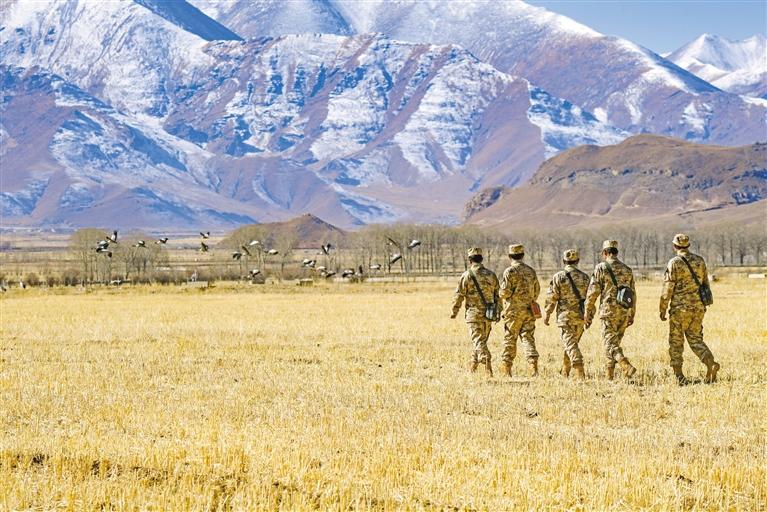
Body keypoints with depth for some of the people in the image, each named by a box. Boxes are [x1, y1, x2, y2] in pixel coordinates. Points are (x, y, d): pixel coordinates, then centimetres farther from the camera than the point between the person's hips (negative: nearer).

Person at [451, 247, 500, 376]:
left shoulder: (467, 275, -7)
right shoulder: (491, 275, 6)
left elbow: (459, 295, -5)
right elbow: (498, 295, 9)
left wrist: (455, 312, 7)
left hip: (474, 313, -5)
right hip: (488, 314, 5)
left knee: (478, 342, -7)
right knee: (481, 341, 16)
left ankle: (487, 364, -25)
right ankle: (473, 368, 26)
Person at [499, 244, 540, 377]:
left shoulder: (510, 271, -11)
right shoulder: (531, 271, 8)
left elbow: (505, 292, -14)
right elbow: (537, 291, 14)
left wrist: (501, 296, 9)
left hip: (514, 311, -5)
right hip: (529, 311, 5)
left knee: (510, 340, 4)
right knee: (528, 338, 4)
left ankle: (507, 369, 8)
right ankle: (534, 368, -9)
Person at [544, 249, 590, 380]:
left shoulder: (558, 277, -6)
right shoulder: (584, 277, 5)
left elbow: (551, 298, -6)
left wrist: (547, 315, 3)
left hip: (565, 316, -4)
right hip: (580, 316, 4)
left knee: (570, 345, -6)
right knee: (572, 343, 17)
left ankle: (580, 373, -20)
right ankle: (565, 373, 25)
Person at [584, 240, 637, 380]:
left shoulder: (601, 268, -4)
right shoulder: (627, 269, 12)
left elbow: (592, 292, -6)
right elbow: (633, 293, 15)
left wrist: (588, 315, 0)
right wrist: (632, 315, 23)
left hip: (609, 311, -6)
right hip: (625, 311, 6)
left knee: (610, 344, -7)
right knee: (614, 342, 15)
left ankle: (627, 367, -28)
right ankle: (610, 375, 16)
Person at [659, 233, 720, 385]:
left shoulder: (674, 263, -10)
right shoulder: (700, 261, 8)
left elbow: (667, 288, -11)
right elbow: (705, 284, 14)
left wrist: (663, 309, -2)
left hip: (680, 309, -5)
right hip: (699, 307, 5)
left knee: (676, 341, 7)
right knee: (695, 339, 11)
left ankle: (678, 375, 7)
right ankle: (711, 363, -13)